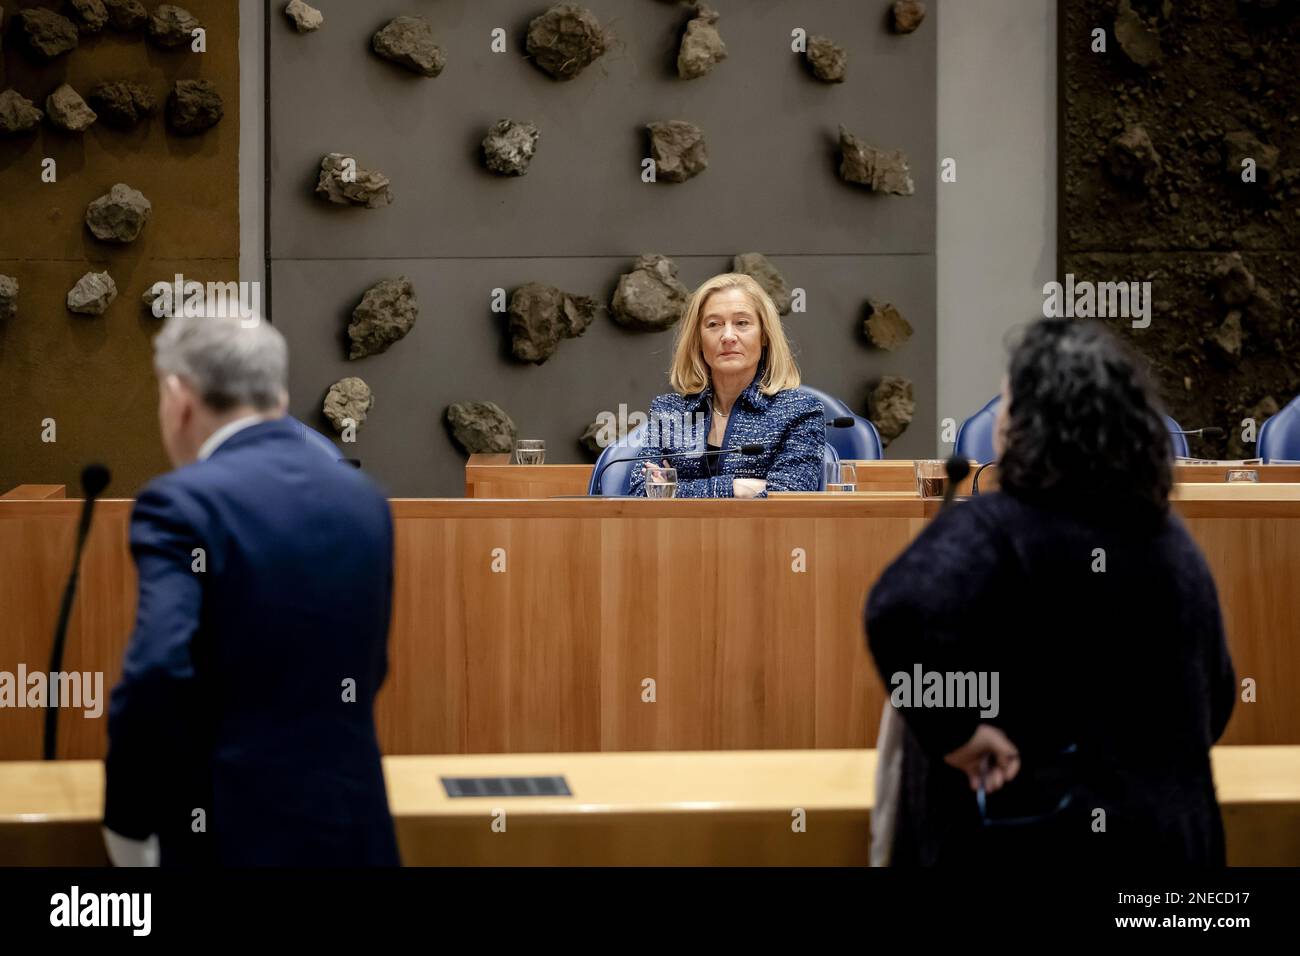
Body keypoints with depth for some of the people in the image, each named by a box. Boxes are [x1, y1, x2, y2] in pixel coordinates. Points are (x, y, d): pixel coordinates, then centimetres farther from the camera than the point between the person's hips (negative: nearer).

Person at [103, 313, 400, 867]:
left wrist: (128, 827, -12)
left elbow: (154, 676, -22)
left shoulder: (185, 502, -11)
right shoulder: (362, 499, 10)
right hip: (354, 827, 6)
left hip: (232, 835, -6)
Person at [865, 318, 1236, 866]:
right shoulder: (1173, 542, 10)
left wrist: (951, 730, -22)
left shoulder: (991, 530, -12)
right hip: (1168, 835, 6)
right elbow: (1215, 701, 20)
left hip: (1028, 841, -6)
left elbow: (901, 610, -33)